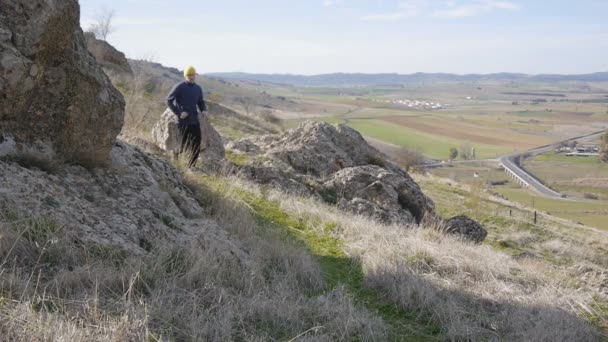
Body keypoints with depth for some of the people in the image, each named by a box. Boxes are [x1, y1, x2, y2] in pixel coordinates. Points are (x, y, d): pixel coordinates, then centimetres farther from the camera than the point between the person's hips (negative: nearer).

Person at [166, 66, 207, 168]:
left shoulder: (198, 88, 11)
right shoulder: (179, 87, -6)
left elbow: (201, 102, 21)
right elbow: (169, 100, -7)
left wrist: (203, 110, 0)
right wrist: (179, 112, -15)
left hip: (195, 120, 6)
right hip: (183, 121, -5)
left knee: (197, 144, 2)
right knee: (185, 145, -1)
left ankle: (191, 167, 11)